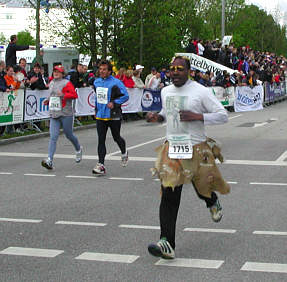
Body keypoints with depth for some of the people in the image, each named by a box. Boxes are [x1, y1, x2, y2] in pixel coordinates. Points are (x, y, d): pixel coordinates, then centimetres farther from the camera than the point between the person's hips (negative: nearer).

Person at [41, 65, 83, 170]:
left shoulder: (66, 83, -5)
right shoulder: (51, 83, 17)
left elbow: (74, 95, -12)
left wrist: (63, 95, -24)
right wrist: (48, 101, 11)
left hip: (66, 114, -5)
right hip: (53, 114, 5)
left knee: (69, 135, 9)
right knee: (53, 137, -8)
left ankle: (78, 149, 40)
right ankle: (50, 160, -16)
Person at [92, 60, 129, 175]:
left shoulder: (116, 82, -11)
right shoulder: (96, 82, 7)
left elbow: (125, 96, -10)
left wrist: (114, 103, -20)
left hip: (113, 116, -4)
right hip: (100, 116, 4)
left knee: (116, 137, 12)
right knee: (101, 140, -4)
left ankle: (124, 153, 43)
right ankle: (101, 165, -6)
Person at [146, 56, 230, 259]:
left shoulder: (200, 92, -9)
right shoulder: (166, 92, 9)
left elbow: (223, 115, -9)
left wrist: (197, 116, -21)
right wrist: (157, 117, 6)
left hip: (196, 149, -3)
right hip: (172, 149, 3)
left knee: (202, 191, 14)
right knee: (169, 195, -9)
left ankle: (213, 202, 54)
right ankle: (167, 244, -13)